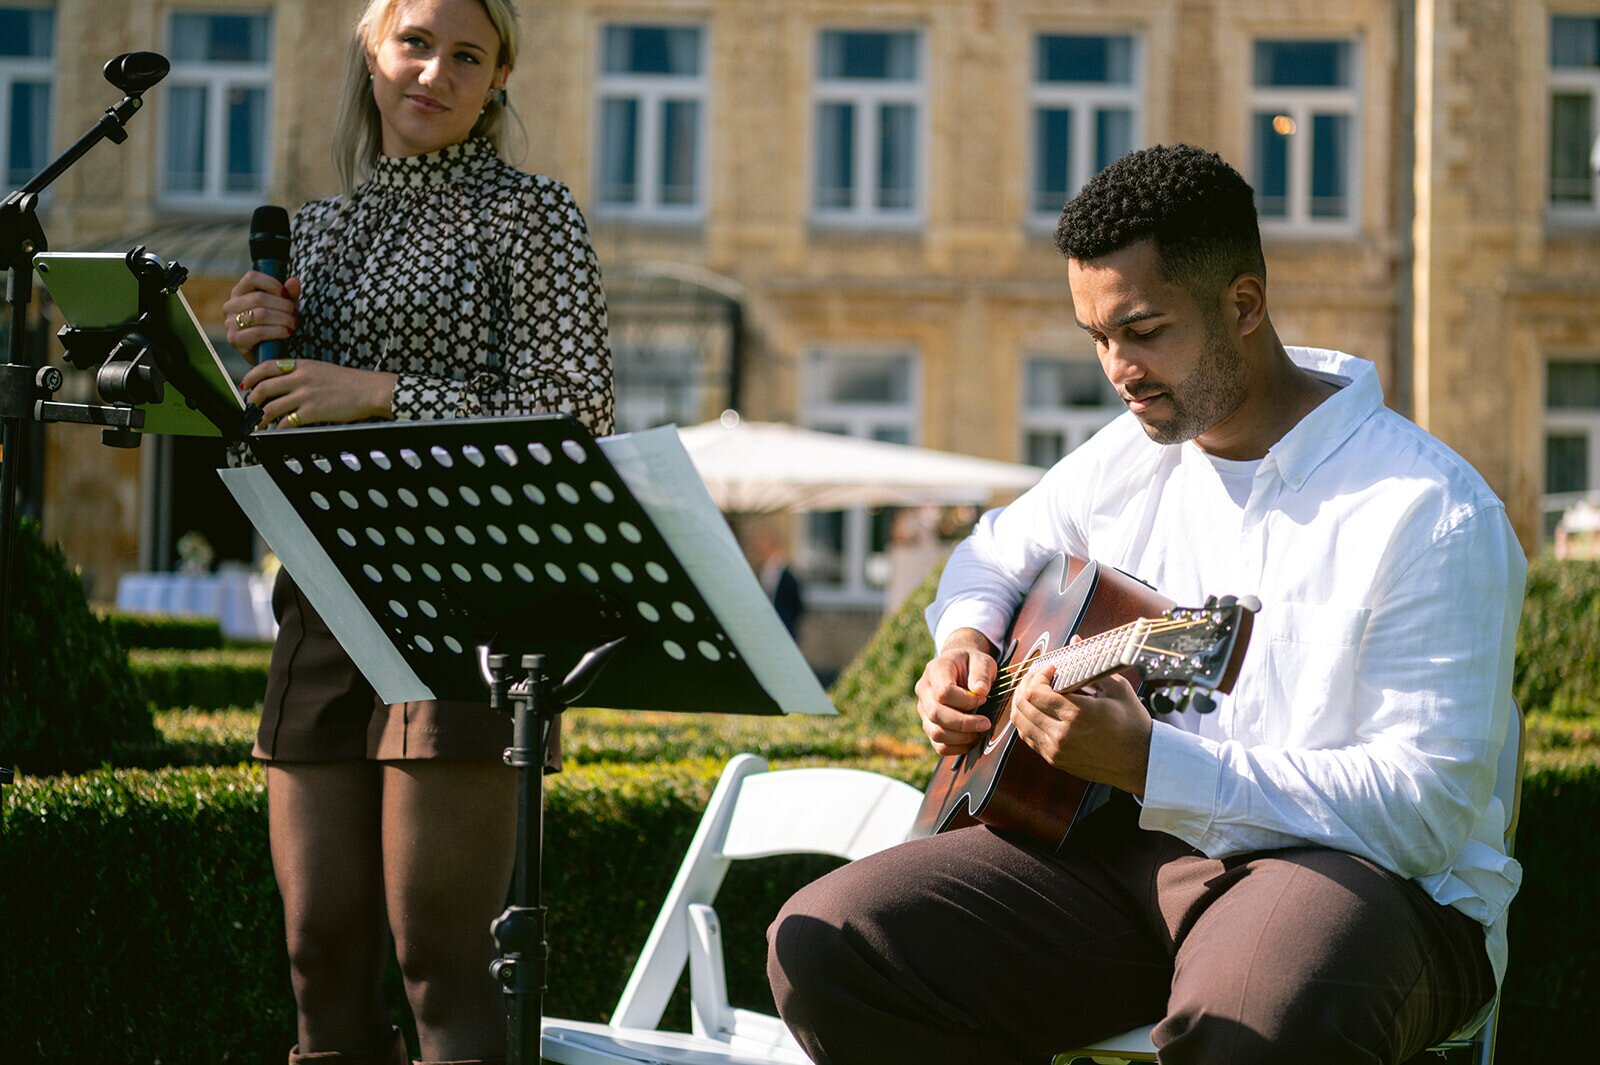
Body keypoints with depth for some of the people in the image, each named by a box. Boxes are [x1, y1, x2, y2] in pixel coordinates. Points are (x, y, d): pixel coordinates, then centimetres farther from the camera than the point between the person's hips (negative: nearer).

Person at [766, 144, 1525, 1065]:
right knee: (824, 947, -14)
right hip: (1130, 847, 7)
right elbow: (997, 551, 33)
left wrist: (1150, 764, -26)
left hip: (1370, 875, -7)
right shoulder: (1132, 456, 11)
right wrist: (965, 641, 8)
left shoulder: (1432, 513, -12)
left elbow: (1429, 808, -19)